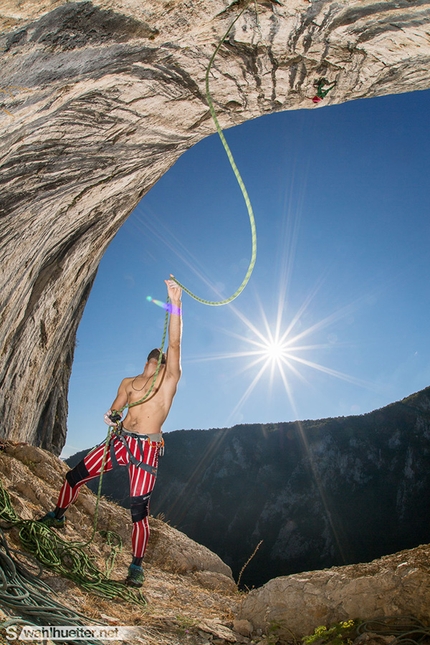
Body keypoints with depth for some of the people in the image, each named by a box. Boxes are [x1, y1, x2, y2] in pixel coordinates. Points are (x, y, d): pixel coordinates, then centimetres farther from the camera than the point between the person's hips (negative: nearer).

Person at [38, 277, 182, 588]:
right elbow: (116, 409, 15)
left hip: (146, 449, -5)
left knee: (140, 508, -7)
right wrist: (112, 416, -11)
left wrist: (175, 303, -17)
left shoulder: (169, 378, 3)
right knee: (75, 476, 11)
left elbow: (174, 344, -9)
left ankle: (137, 565, 12)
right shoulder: (129, 382, 18)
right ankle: (57, 516, 39)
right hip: (120, 439, 5)